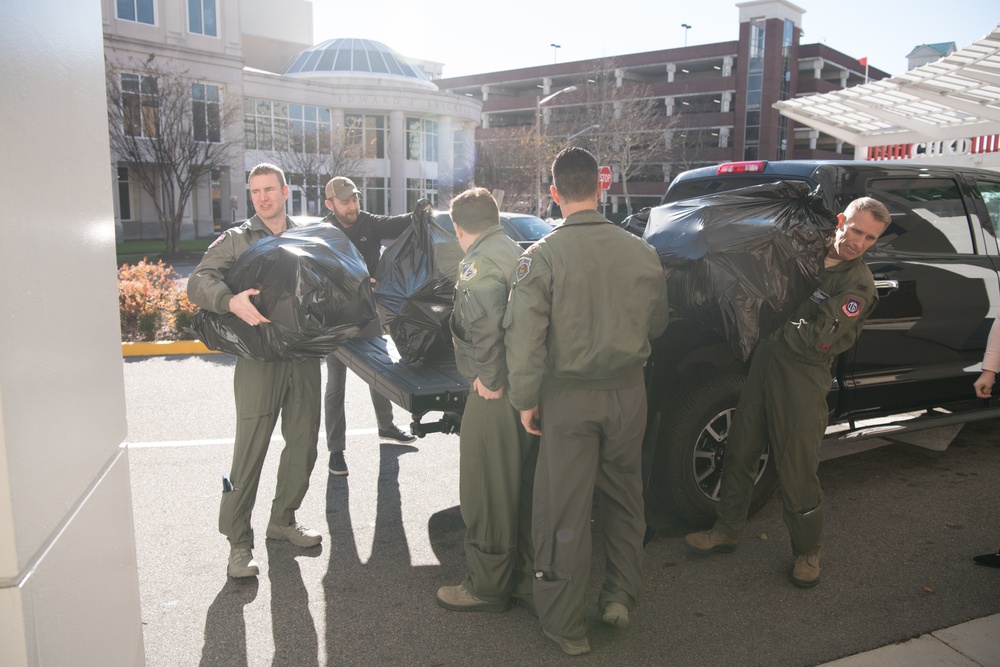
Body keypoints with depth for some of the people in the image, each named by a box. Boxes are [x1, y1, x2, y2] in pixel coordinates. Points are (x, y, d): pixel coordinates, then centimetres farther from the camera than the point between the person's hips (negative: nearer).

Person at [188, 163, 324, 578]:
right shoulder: (235, 240, 4)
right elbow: (199, 282, -10)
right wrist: (232, 301, -29)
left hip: (304, 355, 4)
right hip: (259, 358, -4)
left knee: (303, 443, 10)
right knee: (250, 449, -4)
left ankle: (282, 520, 29)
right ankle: (238, 543, 8)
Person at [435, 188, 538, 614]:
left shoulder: (477, 264, -12)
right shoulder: (517, 254, 16)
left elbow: (487, 322, -30)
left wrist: (489, 379, -21)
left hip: (496, 393, -9)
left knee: (487, 494, 4)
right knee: (525, 490, 17)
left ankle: (488, 586, 17)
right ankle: (526, 578, 29)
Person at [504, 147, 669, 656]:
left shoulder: (543, 255, -13)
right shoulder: (641, 251, -2)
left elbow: (524, 334, -15)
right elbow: (657, 325, 10)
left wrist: (525, 399, -5)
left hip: (569, 395, -3)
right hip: (628, 390, 4)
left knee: (564, 510, 8)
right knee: (624, 498, 22)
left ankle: (566, 627, 21)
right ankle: (621, 598, 32)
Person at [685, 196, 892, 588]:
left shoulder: (859, 286, -6)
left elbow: (816, 340, -17)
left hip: (803, 382, -5)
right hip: (763, 365, 5)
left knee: (797, 472, 1)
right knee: (739, 454, 12)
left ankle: (807, 552, 22)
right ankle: (728, 530, 29)